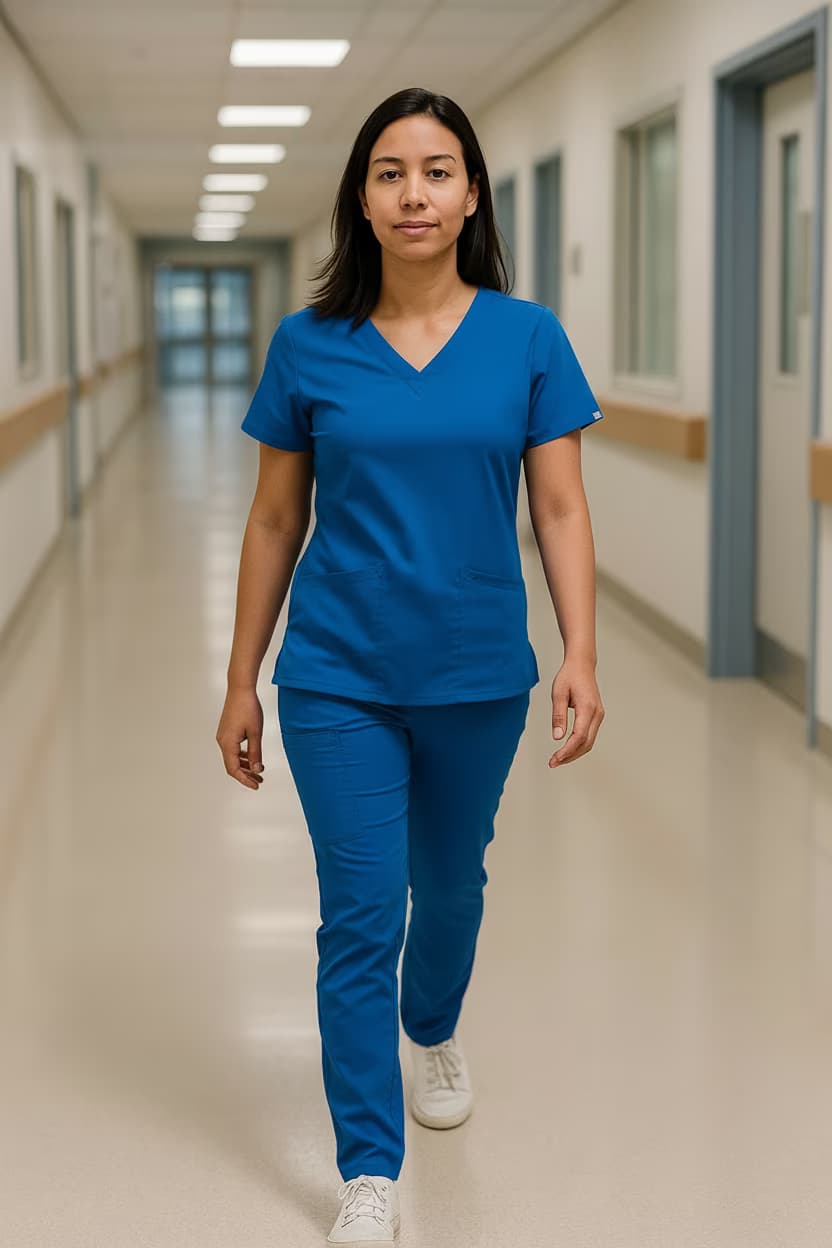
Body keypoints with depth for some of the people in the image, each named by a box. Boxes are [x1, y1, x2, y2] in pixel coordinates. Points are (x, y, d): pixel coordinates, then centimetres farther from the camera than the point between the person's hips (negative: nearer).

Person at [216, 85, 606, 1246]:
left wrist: (581, 655, -15)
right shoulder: (309, 344, -3)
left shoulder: (528, 337, -3)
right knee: (361, 918, -2)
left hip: (477, 674, 1)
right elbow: (275, 522, 2)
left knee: (450, 884, 21)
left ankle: (435, 1033, 52)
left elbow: (560, 508, -4)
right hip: (339, 676, -1)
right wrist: (241, 683, 4)